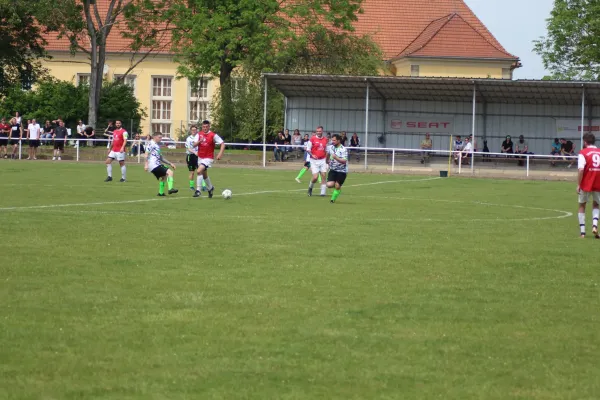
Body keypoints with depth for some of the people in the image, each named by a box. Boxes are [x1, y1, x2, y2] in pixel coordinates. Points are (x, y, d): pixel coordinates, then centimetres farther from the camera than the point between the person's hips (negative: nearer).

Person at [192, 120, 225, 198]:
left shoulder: (213, 135, -12)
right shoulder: (199, 134, 2)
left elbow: (222, 144, -13)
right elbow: (194, 145, -4)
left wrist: (220, 154, -25)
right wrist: (199, 141, -25)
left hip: (208, 158, -6)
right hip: (200, 157, 6)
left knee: (199, 171, -24)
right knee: (204, 175, 19)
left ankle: (198, 190, -19)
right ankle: (210, 188, 43)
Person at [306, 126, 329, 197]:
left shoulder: (325, 140, 8)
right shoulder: (312, 139, -5)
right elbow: (308, 149, -1)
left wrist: (326, 160, 14)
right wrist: (312, 155, -19)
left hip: (322, 160, 4)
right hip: (314, 161, -4)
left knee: (323, 176, -4)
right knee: (315, 177, -10)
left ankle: (323, 193, 0)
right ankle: (310, 187, 20)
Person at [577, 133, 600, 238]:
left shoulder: (583, 153, -6)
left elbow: (581, 170, -16)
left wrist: (578, 185, -11)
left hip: (586, 185, -3)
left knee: (582, 206, 15)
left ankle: (582, 231, 11)